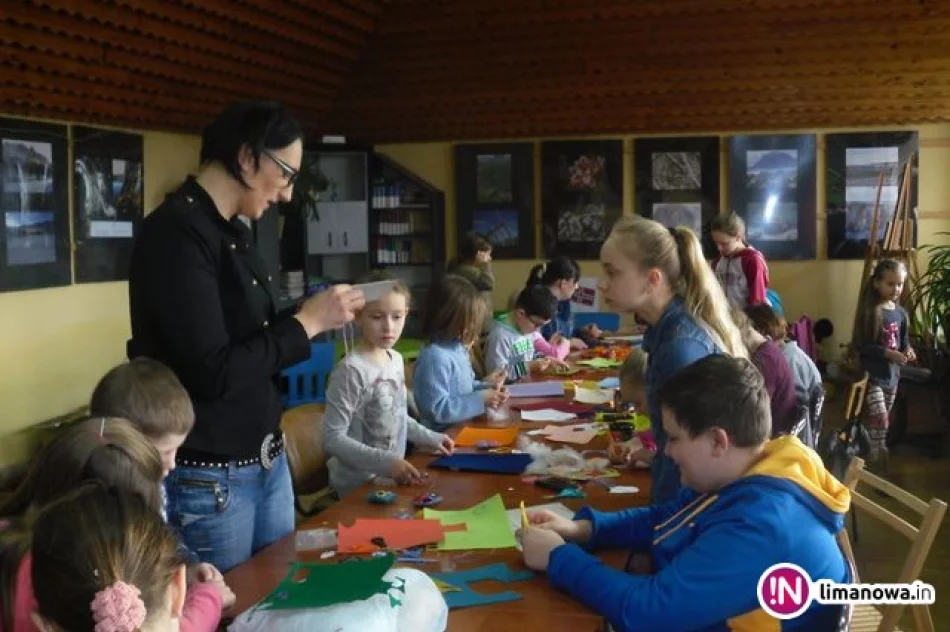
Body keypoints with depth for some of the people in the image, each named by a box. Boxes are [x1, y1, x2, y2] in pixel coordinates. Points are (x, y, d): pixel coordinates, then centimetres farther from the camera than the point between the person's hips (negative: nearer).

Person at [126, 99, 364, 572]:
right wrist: (307, 322, -15)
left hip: (267, 460, 9)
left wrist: (314, 316, 1)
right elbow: (214, 373, -22)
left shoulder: (232, 231, 10)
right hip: (208, 477, -8)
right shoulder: (176, 232, -18)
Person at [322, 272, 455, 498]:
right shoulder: (351, 370, -21)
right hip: (359, 484, -7)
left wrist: (429, 438, 11)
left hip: (391, 476, 7)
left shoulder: (396, 360, 3)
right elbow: (333, 438, -22)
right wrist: (385, 462, -27)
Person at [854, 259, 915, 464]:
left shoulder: (901, 313, 5)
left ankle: (878, 455, 26)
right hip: (872, 374, -6)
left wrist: (908, 350, -5)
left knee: (883, 419, 15)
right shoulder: (869, 311, -14)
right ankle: (877, 457, -1)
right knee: (879, 417, -13)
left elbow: (904, 339, 17)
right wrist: (888, 353, -24)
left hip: (892, 373, 6)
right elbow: (861, 345, -17)